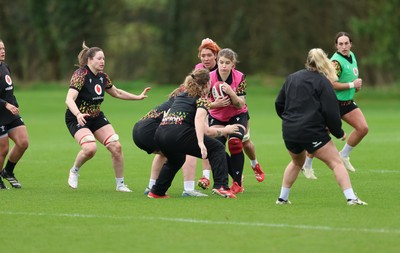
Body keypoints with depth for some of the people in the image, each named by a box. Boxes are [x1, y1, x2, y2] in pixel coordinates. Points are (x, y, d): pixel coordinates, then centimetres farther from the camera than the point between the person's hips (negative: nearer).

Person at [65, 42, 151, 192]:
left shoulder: (102, 77, 2)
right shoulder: (80, 74, -21)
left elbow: (117, 93, 20)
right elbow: (69, 99, -32)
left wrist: (139, 97, 17)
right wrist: (78, 114, -49)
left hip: (97, 117, 7)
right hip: (77, 118, -7)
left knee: (116, 146, -8)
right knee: (90, 148, -30)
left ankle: (120, 184, 6)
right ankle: (74, 171, 1)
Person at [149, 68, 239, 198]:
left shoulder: (181, 96, 29)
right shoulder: (202, 99, 8)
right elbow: (199, 119, -13)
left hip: (160, 134, 7)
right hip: (178, 133, -7)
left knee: (176, 159, 37)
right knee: (217, 148, 7)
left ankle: (156, 192, 34)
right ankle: (220, 186, -7)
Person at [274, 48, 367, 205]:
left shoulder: (291, 78, 13)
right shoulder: (322, 82, -5)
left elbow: (279, 104, 20)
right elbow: (330, 112, -9)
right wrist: (339, 133, 3)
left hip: (289, 132, 6)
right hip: (312, 132, -6)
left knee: (297, 162, 30)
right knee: (336, 163, -3)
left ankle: (282, 198, 32)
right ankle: (350, 198, -16)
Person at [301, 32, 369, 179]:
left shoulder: (352, 56, 7)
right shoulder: (336, 61, -20)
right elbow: (330, 84, -28)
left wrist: (357, 85, 5)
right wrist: (352, 85, -21)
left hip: (348, 103, 8)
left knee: (363, 128, -6)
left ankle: (344, 156, 12)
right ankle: (307, 165, 16)